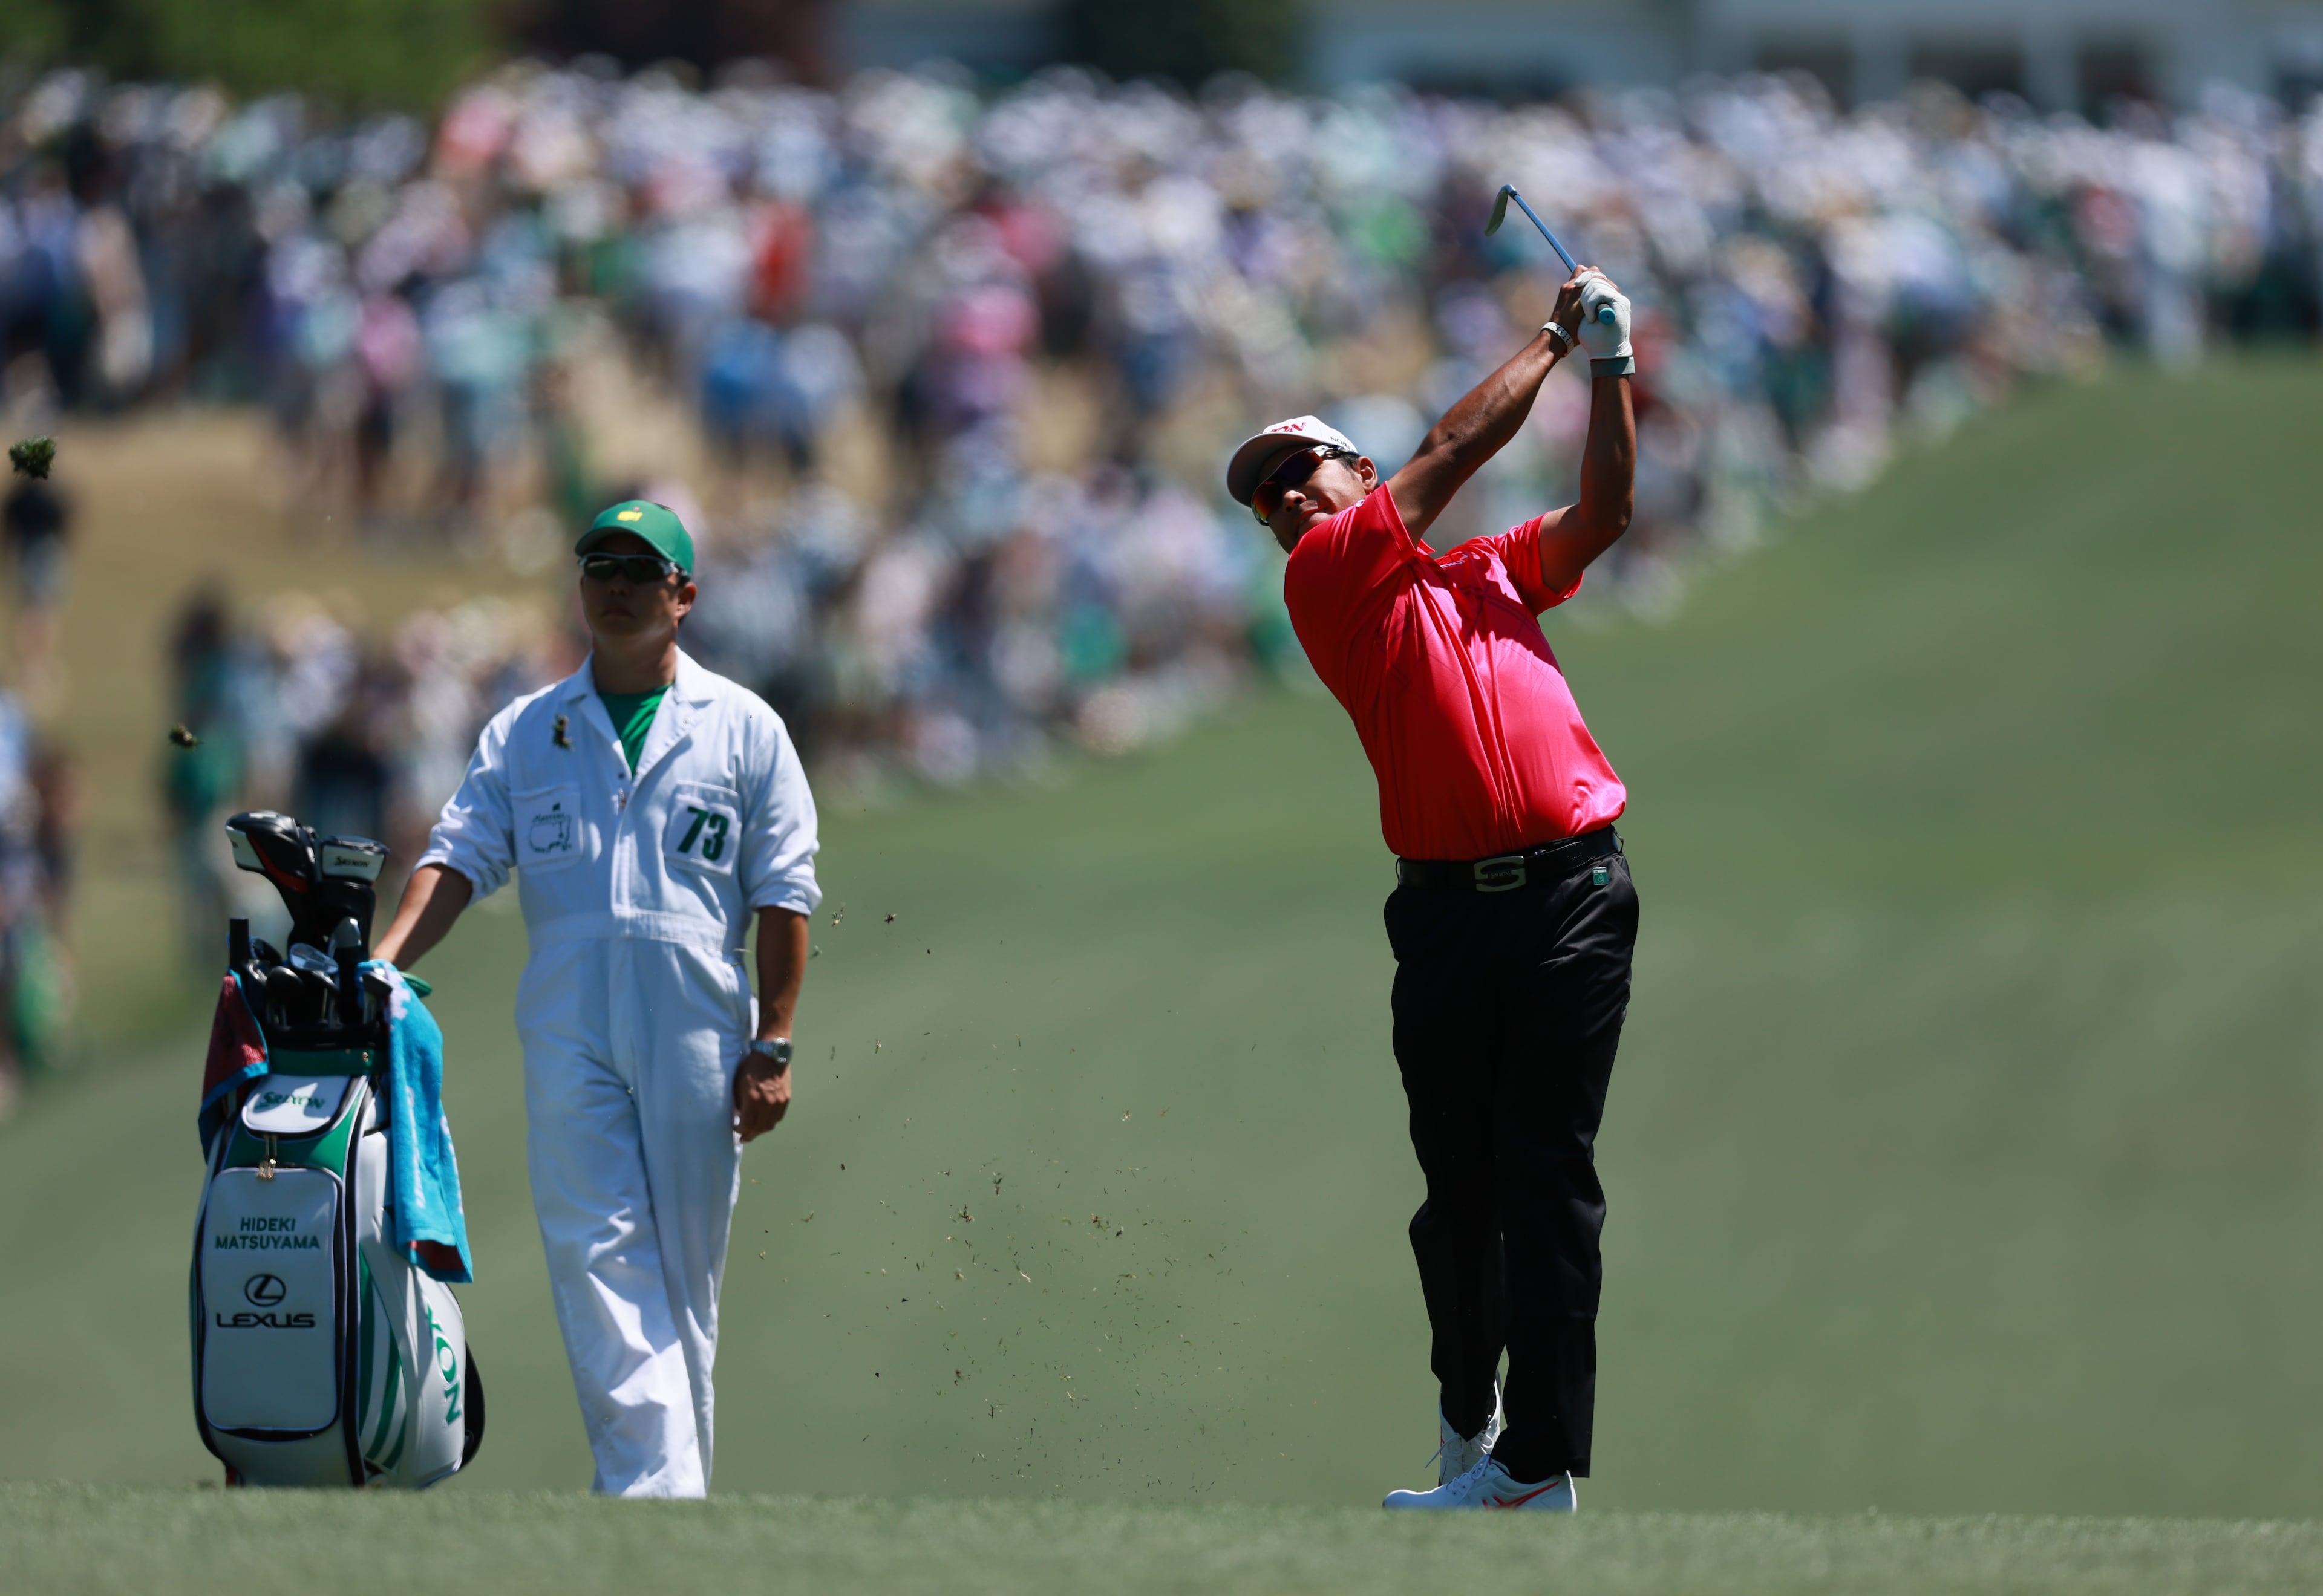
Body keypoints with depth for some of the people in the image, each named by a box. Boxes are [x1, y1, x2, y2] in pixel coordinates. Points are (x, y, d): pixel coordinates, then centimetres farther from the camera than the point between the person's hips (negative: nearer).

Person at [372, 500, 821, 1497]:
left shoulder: (743, 730, 9)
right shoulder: (524, 732, 14)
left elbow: (783, 895, 6)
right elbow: (460, 857, 5)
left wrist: (771, 1048, -2)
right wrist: (378, 964, -12)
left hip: (697, 1034, -1)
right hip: (567, 1031, 1)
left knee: (684, 1275, 3)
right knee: (600, 1260, -11)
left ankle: (675, 1482, 10)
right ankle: (657, 1492, -19)